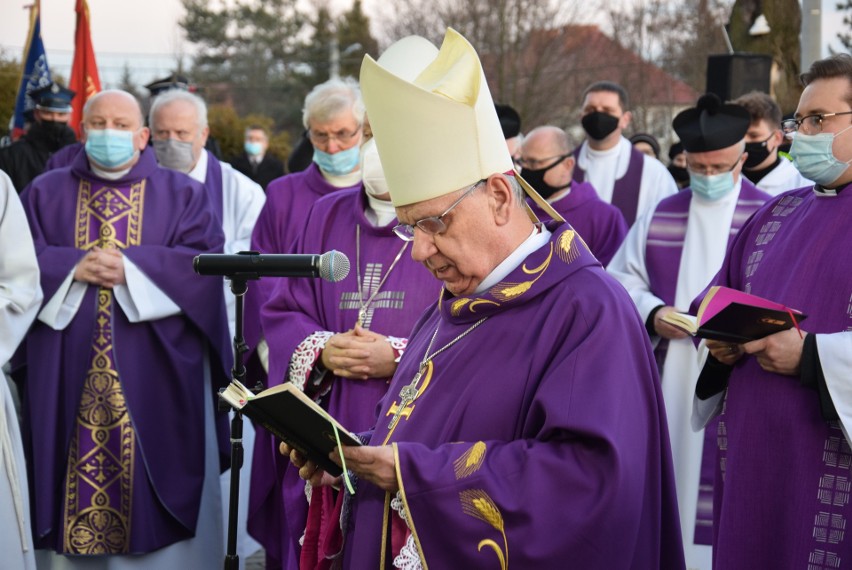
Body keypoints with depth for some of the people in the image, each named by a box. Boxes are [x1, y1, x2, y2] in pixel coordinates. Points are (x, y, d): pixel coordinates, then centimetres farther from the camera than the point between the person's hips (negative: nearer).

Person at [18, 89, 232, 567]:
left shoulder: (183, 194, 8)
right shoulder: (45, 193, 12)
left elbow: (204, 262, -5)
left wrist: (131, 267, -14)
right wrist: (72, 267, -13)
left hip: (154, 379, -1)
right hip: (68, 375, 2)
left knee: (155, 473, -1)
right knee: (74, 469, 3)